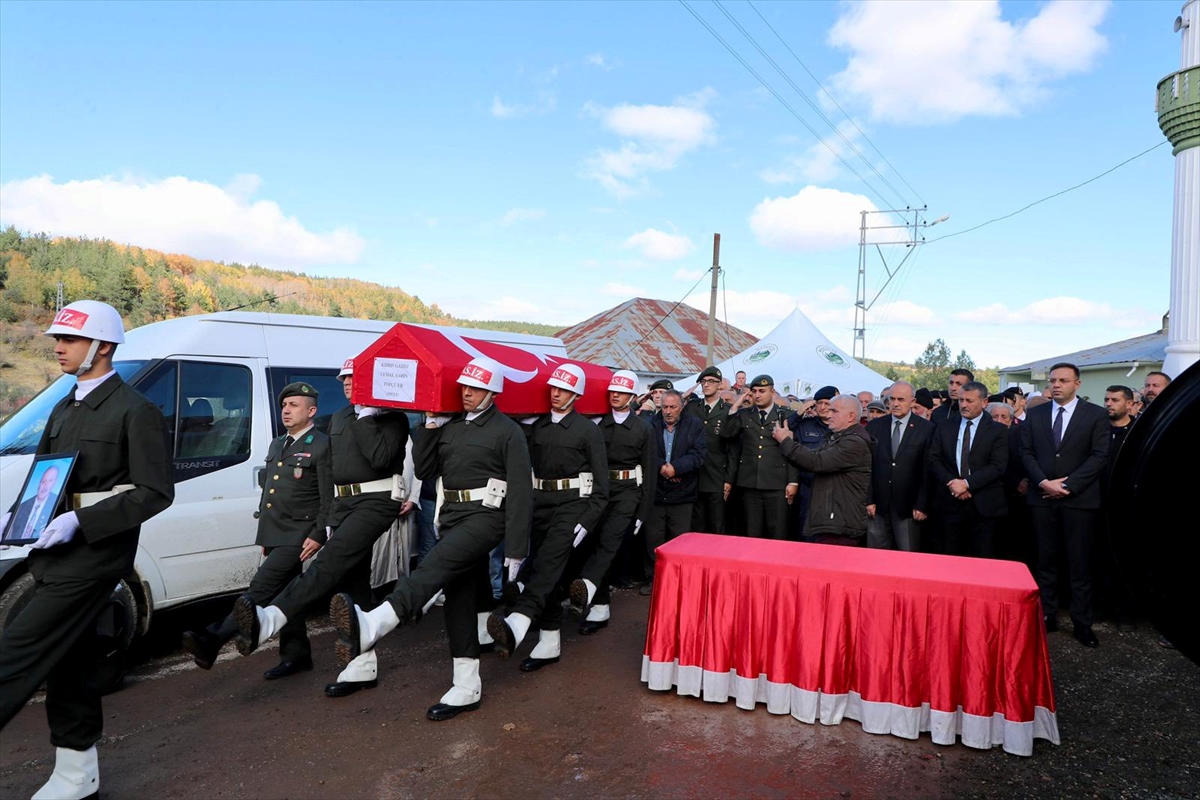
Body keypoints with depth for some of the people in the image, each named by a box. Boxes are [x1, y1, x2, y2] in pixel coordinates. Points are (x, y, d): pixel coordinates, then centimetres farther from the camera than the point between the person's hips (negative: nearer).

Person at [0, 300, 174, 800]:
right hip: (56, 554, 8)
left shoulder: (136, 412, -11)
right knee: (67, 663, 13)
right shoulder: (63, 410, 16)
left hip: (94, 556, -8)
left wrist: (79, 521, -23)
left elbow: (156, 493, -16)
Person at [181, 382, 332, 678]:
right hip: (275, 535, 9)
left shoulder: (322, 446, -8)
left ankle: (213, 640, -20)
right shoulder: (276, 445, 19)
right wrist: (264, 536, 19)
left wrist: (318, 536, -17)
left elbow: (329, 498, -12)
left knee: (261, 588, -16)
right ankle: (296, 656, 20)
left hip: (298, 535, -9)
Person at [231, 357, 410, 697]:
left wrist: (365, 415, -14)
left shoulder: (392, 418, -4)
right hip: (343, 503, 8)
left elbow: (381, 458, -20)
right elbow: (332, 469, 21)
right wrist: (330, 518, 17)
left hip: (376, 501, -8)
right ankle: (364, 664, 12)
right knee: (353, 582, 7)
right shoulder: (338, 419, 19)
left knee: (330, 561, -26)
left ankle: (268, 621, -42)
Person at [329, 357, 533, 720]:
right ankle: (466, 688, 14)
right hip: (451, 516, 8)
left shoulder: (508, 432, -5)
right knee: (459, 597, 8)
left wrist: (515, 553, -14)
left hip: (484, 516, -7)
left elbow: (521, 495, -9)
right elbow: (423, 470, 14)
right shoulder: (450, 426, 15)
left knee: (433, 567, -30)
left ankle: (368, 627, -51)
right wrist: (431, 424, 4)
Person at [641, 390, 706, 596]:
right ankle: (652, 578, 18)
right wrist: (661, 467, -19)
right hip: (655, 492, 1)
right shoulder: (651, 425, 3)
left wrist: (675, 467, -19)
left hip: (682, 495, -1)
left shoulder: (695, 426, 1)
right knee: (653, 539, 6)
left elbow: (698, 455, -9)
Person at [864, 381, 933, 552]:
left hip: (908, 506, -2)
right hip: (878, 506, 2)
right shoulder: (874, 426, 7)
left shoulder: (926, 428, 0)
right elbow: (867, 466, 6)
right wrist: (868, 500, 0)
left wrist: (922, 505, -6)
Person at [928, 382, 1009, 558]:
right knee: (949, 558, 7)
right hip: (949, 501, 2)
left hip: (984, 504, -2)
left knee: (983, 560, 2)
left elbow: (997, 466, -7)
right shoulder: (944, 427, 10)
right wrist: (951, 482, -11)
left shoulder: (998, 430, 2)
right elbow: (934, 460, 5)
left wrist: (967, 483, -16)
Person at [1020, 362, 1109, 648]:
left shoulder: (1096, 415, 0)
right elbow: (1026, 453, 6)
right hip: (1042, 497, 2)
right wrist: (1043, 482, -9)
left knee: (1080, 564, 3)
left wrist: (1068, 485, -12)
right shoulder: (1034, 414, 8)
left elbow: (1099, 456, -5)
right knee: (1045, 560, 8)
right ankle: (1047, 615, 16)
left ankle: (1082, 622, 12)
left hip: (1079, 498, -2)